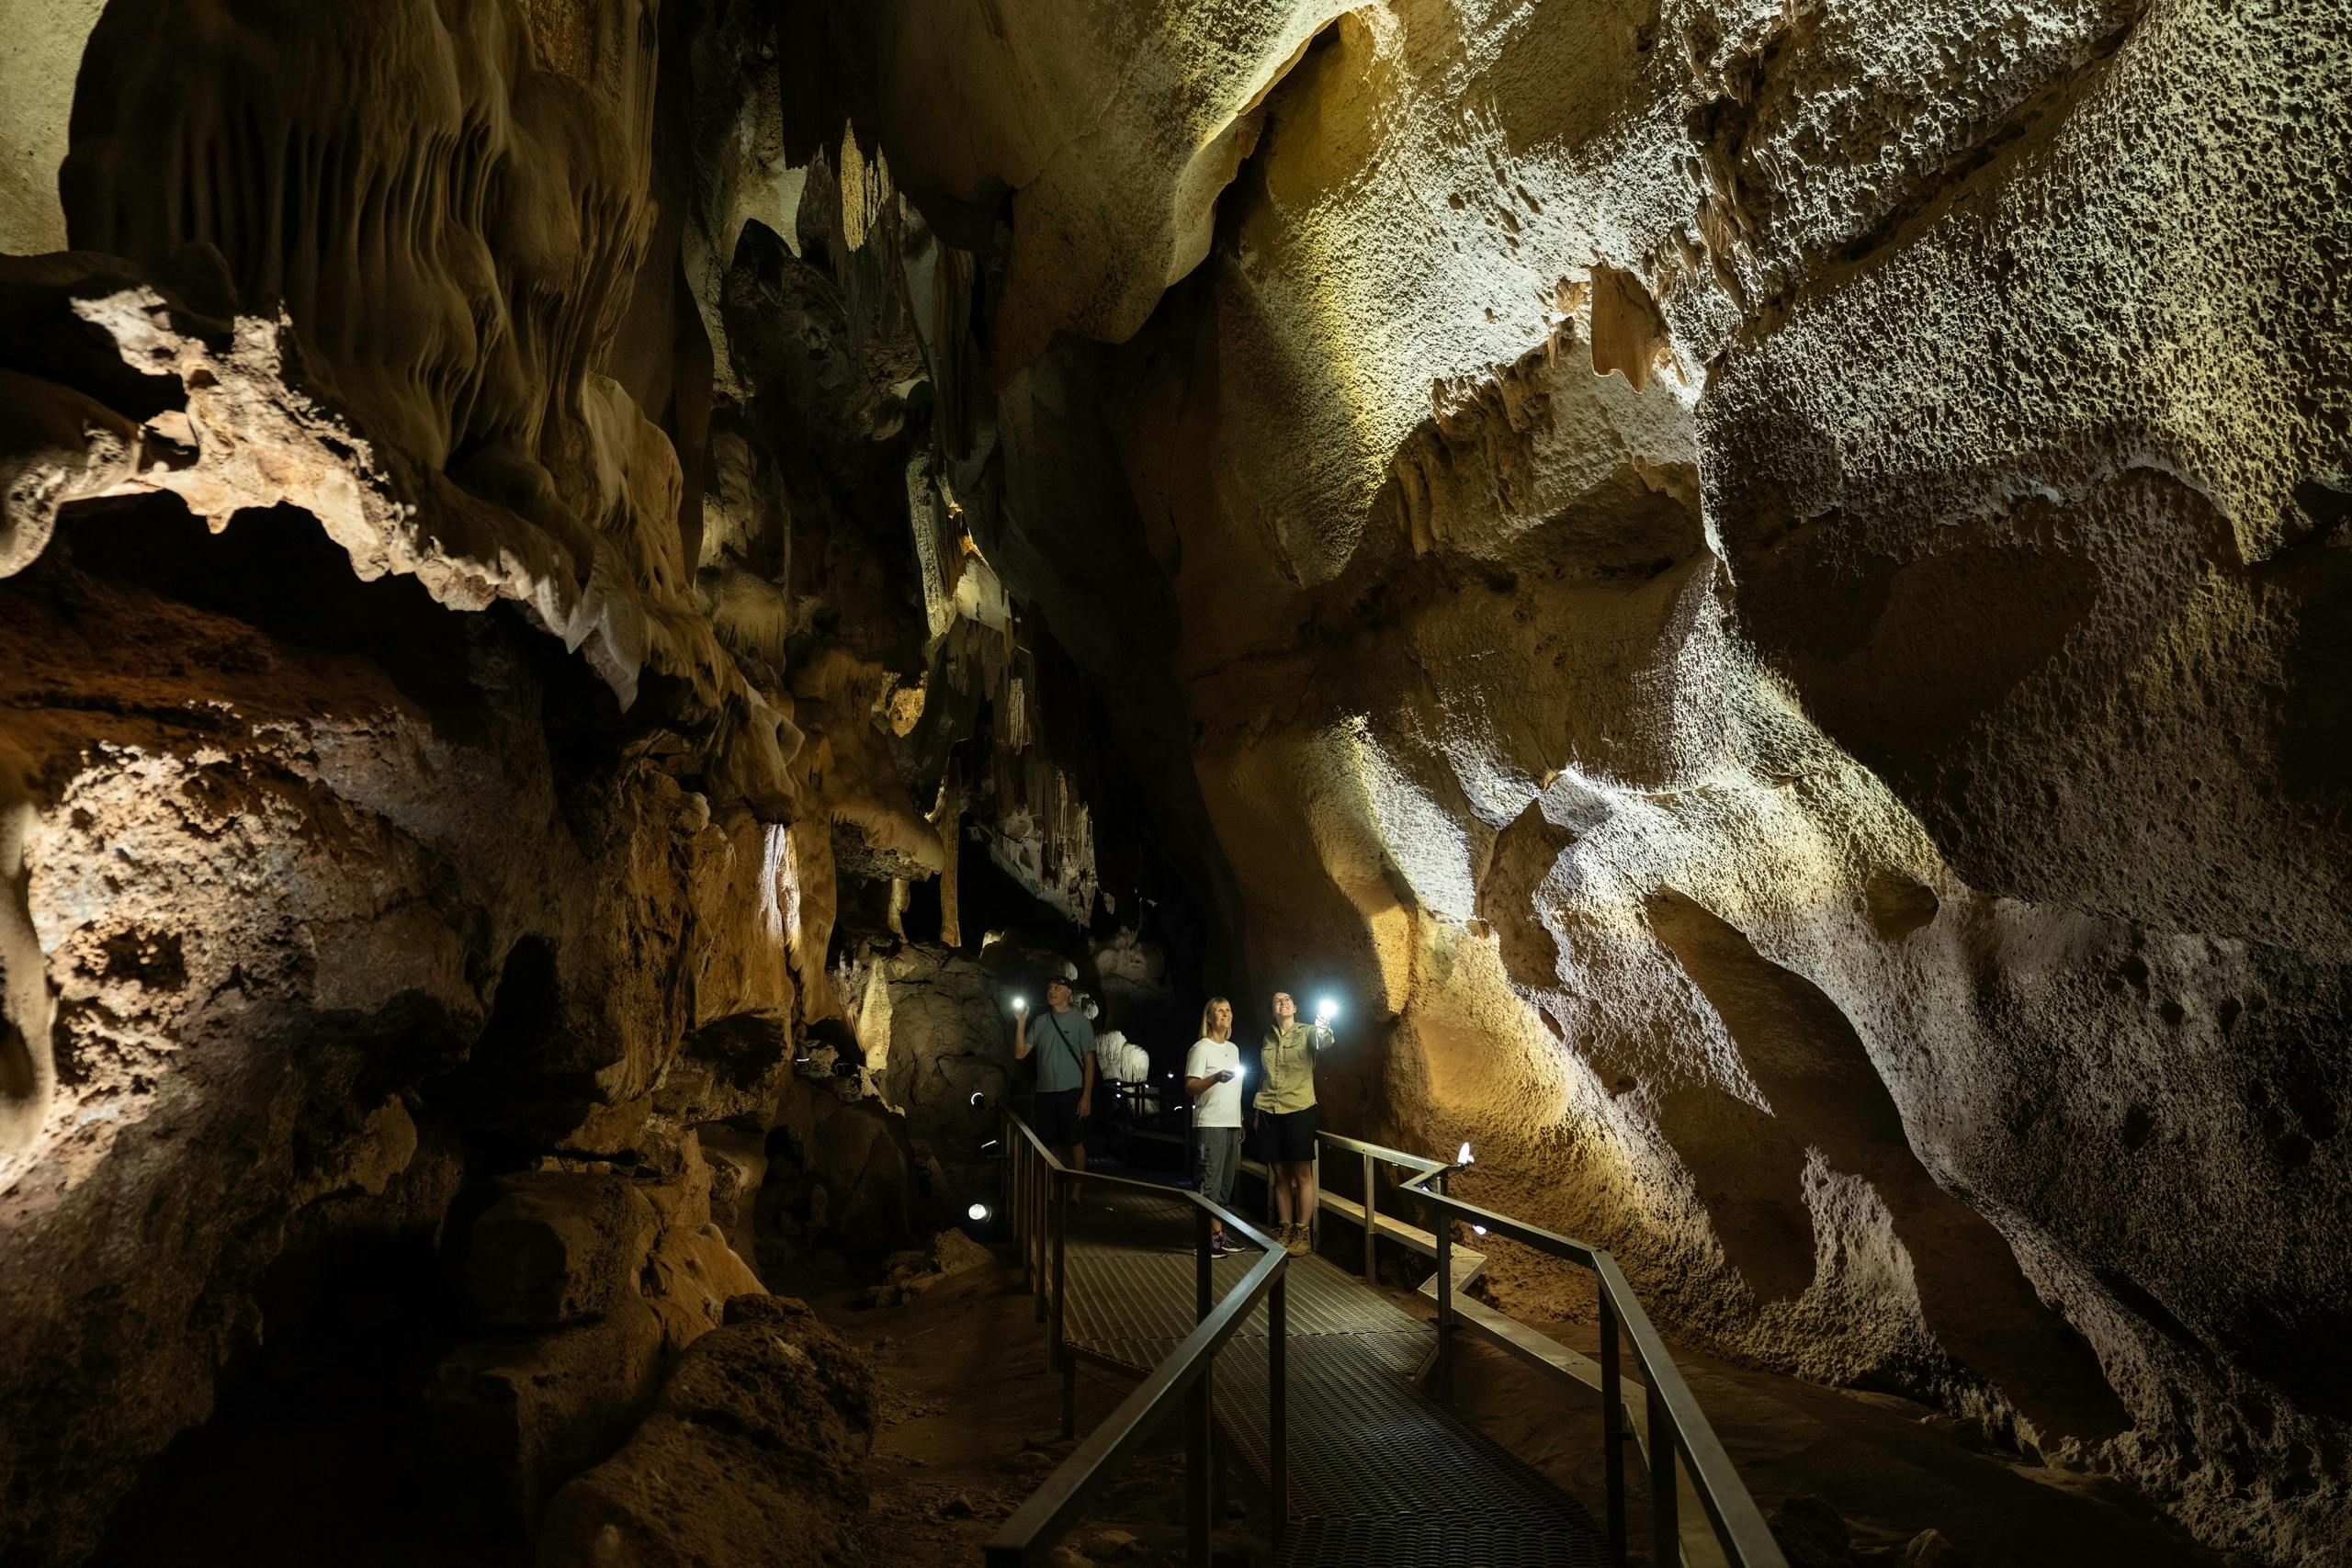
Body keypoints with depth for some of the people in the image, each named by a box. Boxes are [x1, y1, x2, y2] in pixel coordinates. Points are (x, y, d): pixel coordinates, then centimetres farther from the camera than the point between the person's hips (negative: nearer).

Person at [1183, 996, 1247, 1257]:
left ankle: (1219, 1235, 15)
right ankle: (1212, 1235, -3)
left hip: (1232, 1125, 8)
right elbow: (1190, 1088, -13)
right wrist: (1216, 1077, -28)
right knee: (1210, 1183, -7)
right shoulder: (1200, 1048, -6)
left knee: (1226, 1183, 9)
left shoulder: (1233, 1048, 17)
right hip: (1209, 1125, -8)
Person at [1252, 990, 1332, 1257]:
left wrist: (1324, 1033, -48)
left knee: (1302, 1175, -2)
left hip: (1299, 1110, -4)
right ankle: (1286, 1230, 16)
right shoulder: (1267, 1038, 13)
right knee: (1280, 1175, 8)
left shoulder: (1307, 1032, -1)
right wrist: (1258, 1110, 19)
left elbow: (1323, 1044, -25)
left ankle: (1303, 1233, 4)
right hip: (1270, 1112, 4)